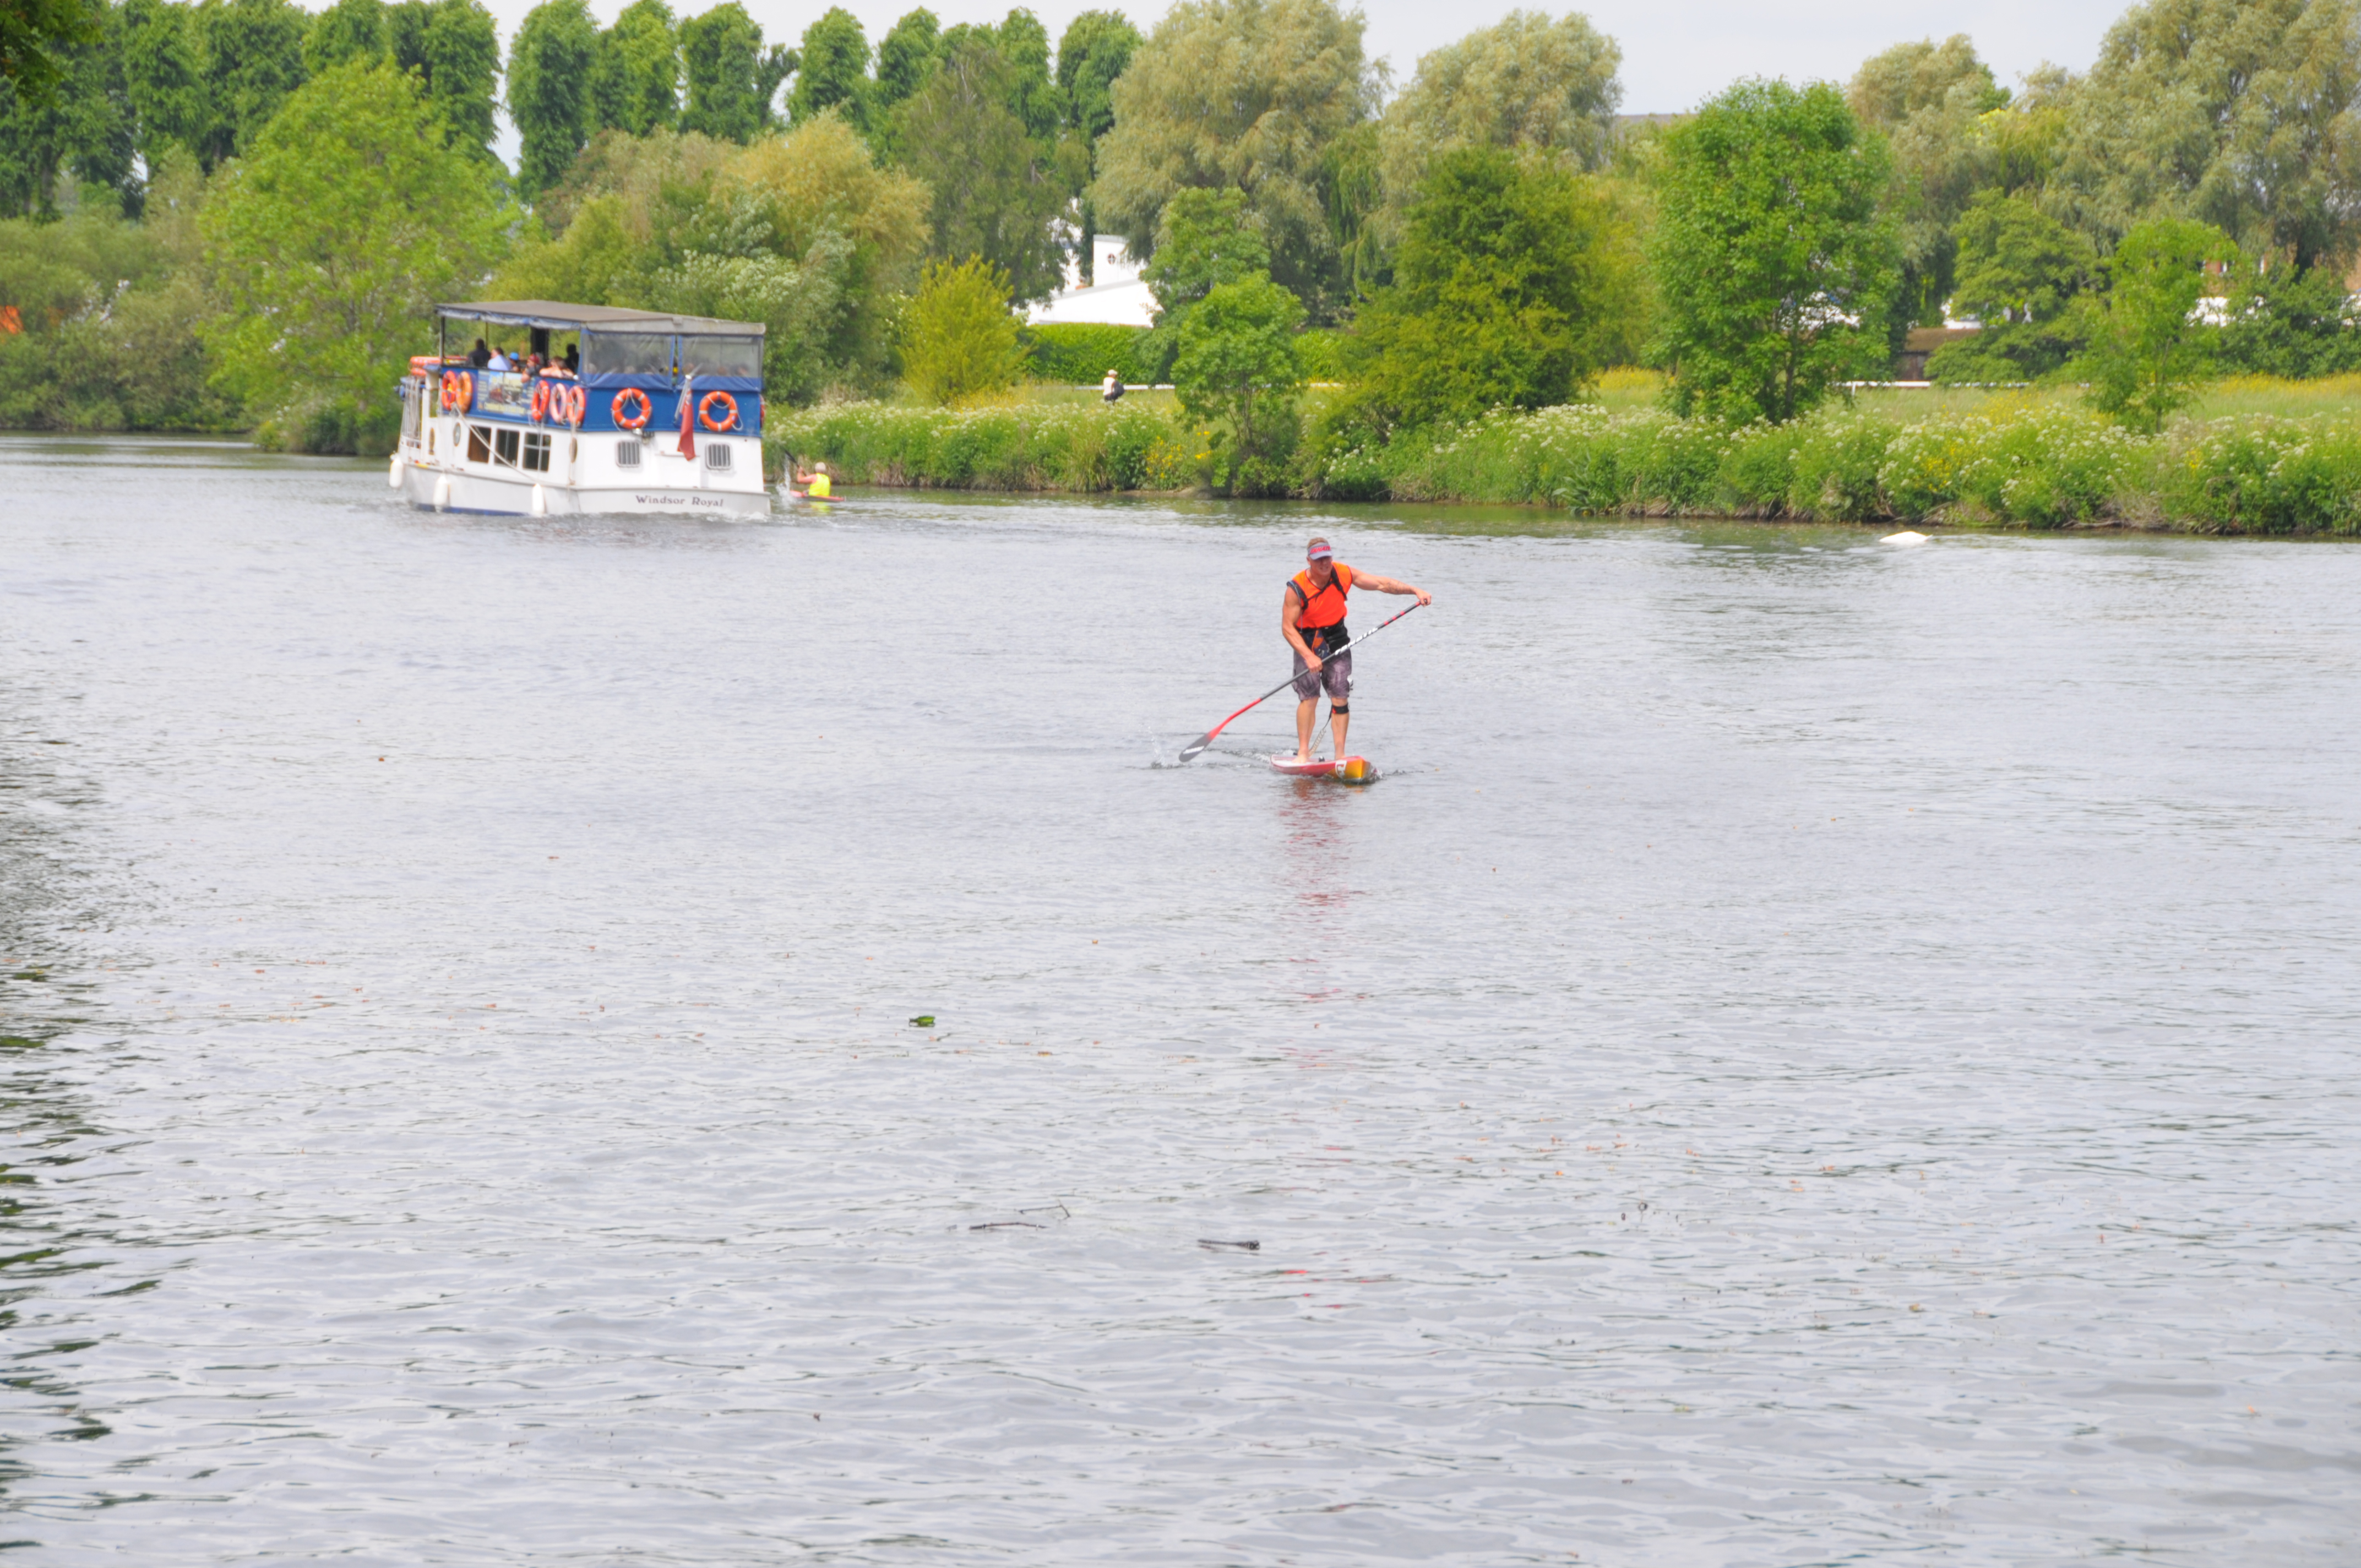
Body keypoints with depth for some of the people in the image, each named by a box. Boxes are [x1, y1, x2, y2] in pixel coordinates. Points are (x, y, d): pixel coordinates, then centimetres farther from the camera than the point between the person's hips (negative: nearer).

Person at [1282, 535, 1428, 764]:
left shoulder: (1343, 574, -9)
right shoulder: (1297, 588, -19)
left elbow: (1380, 583, -1)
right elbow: (1288, 627, -19)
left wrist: (1415, 590, -7)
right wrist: (1308, 656, -28)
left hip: (1337, 640, 3)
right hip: (1307, 643, -3)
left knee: (1340, 697, -4)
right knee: (1309, 696, -14)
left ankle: (1340, 755, -3)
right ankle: (1303, 752, -10)